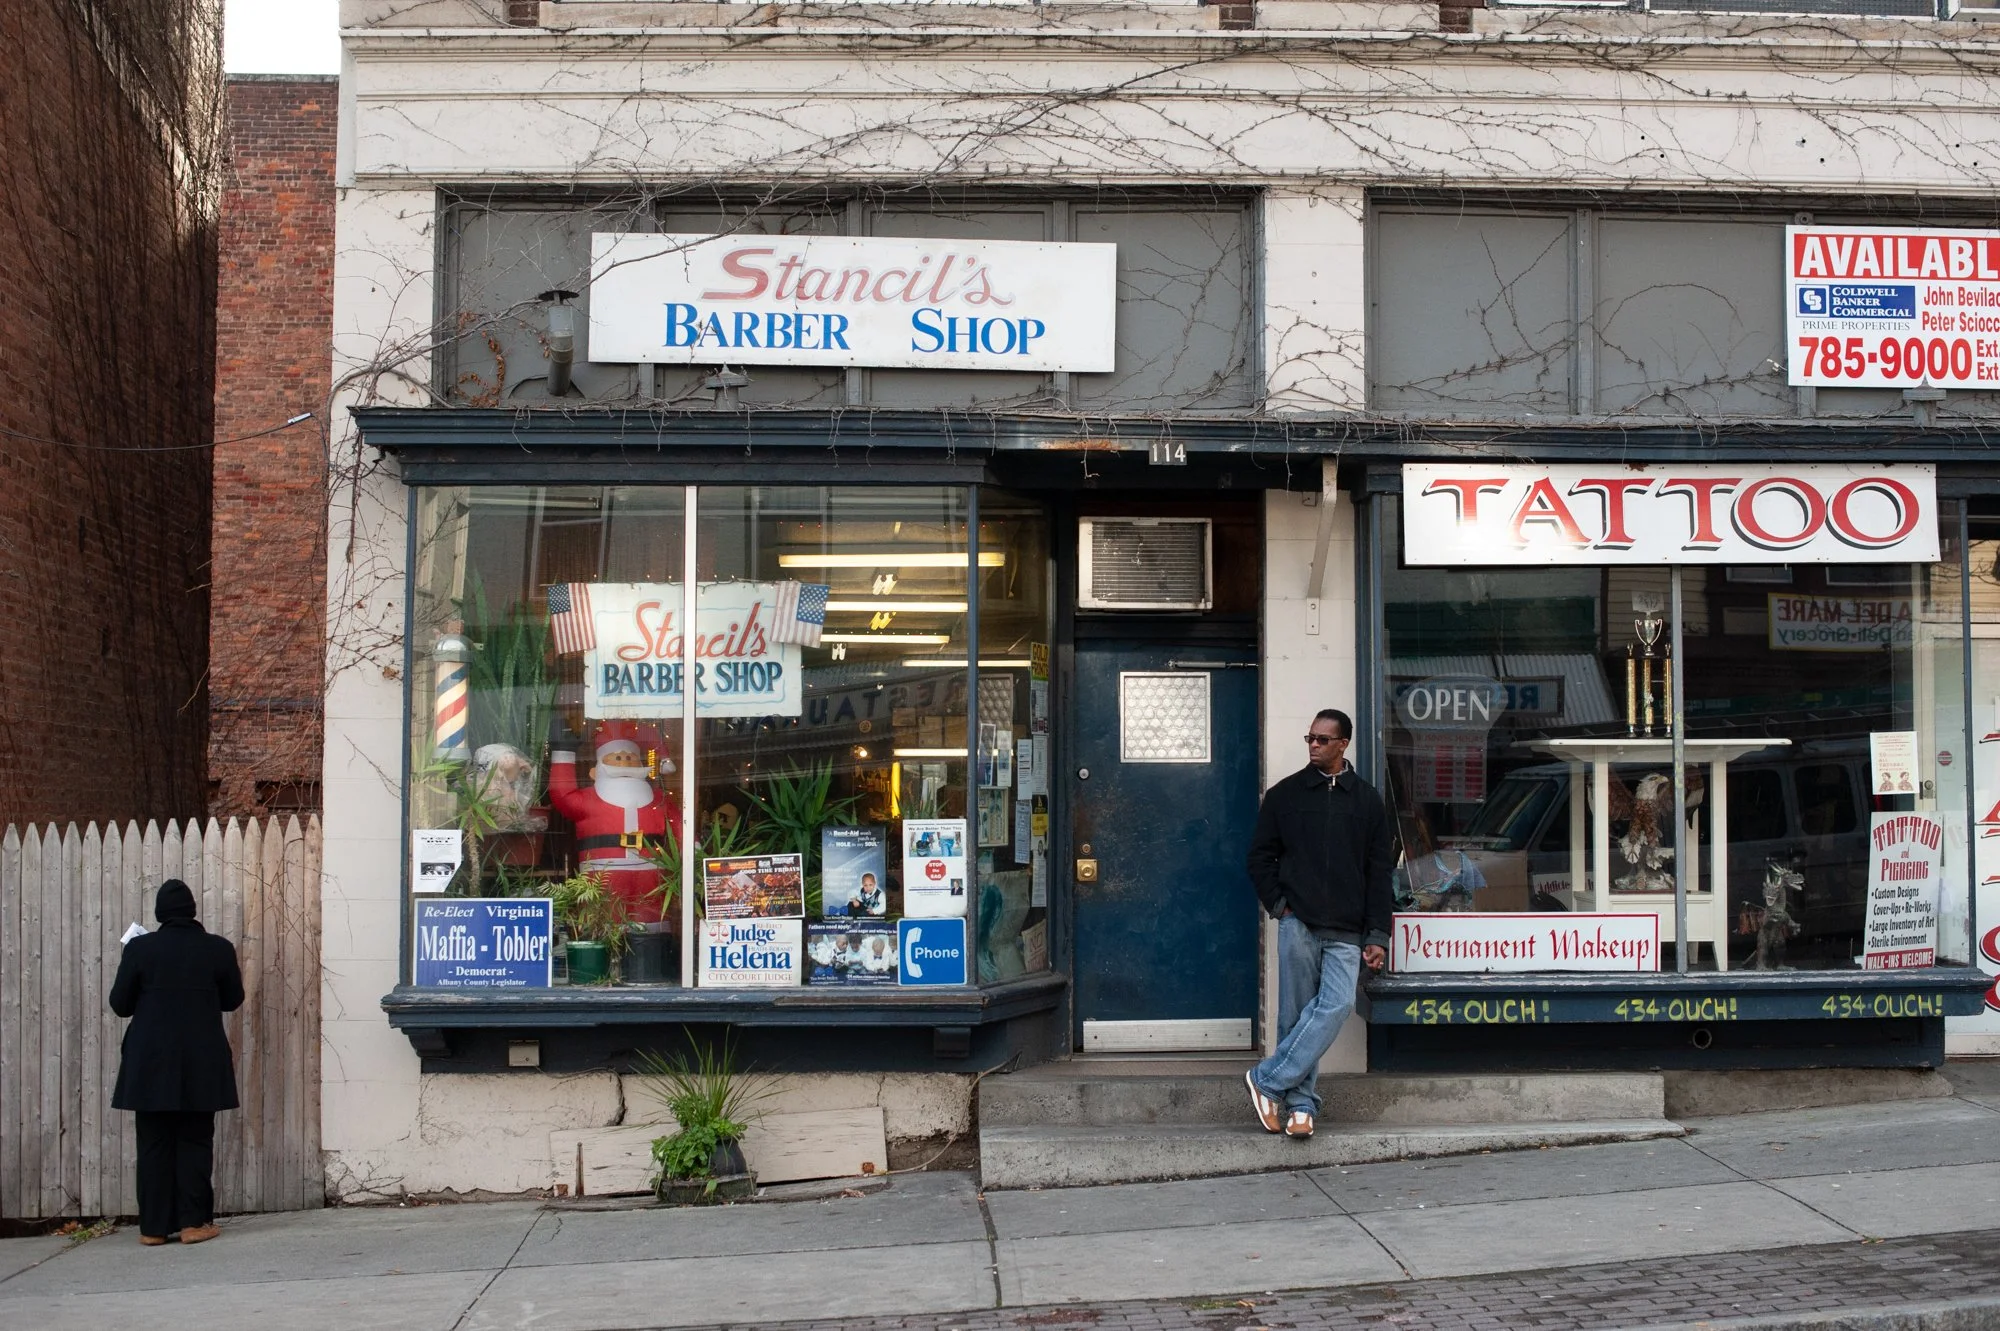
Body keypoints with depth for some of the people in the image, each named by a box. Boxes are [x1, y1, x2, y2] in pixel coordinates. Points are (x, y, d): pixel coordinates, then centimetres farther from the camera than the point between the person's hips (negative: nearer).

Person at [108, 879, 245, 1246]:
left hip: (151, 1064, 0)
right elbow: (233, 1000, 8)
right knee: (195, 1142, 6)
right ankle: (193, 1222, 2)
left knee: (154, 1144, 6)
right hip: (201, 1064, 0)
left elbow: (120, 1004, 1)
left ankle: (153, 1226, 7)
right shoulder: (218, 949, -3)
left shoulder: (140, 948, -4)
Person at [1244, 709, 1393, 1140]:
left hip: (1346, 932, 0)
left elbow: (1379, 872, 8)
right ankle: (1301, 1103, 7)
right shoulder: (1284, 794, 8)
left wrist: (1377, 936, 2)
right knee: (1296, 1014, 0)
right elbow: (1260, 856, 12)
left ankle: (1269, 1080, -9)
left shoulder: (1367, 801, 10)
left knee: (1337, 1004, -16)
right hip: (1298, 925, 0)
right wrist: (1279, 905, -2)